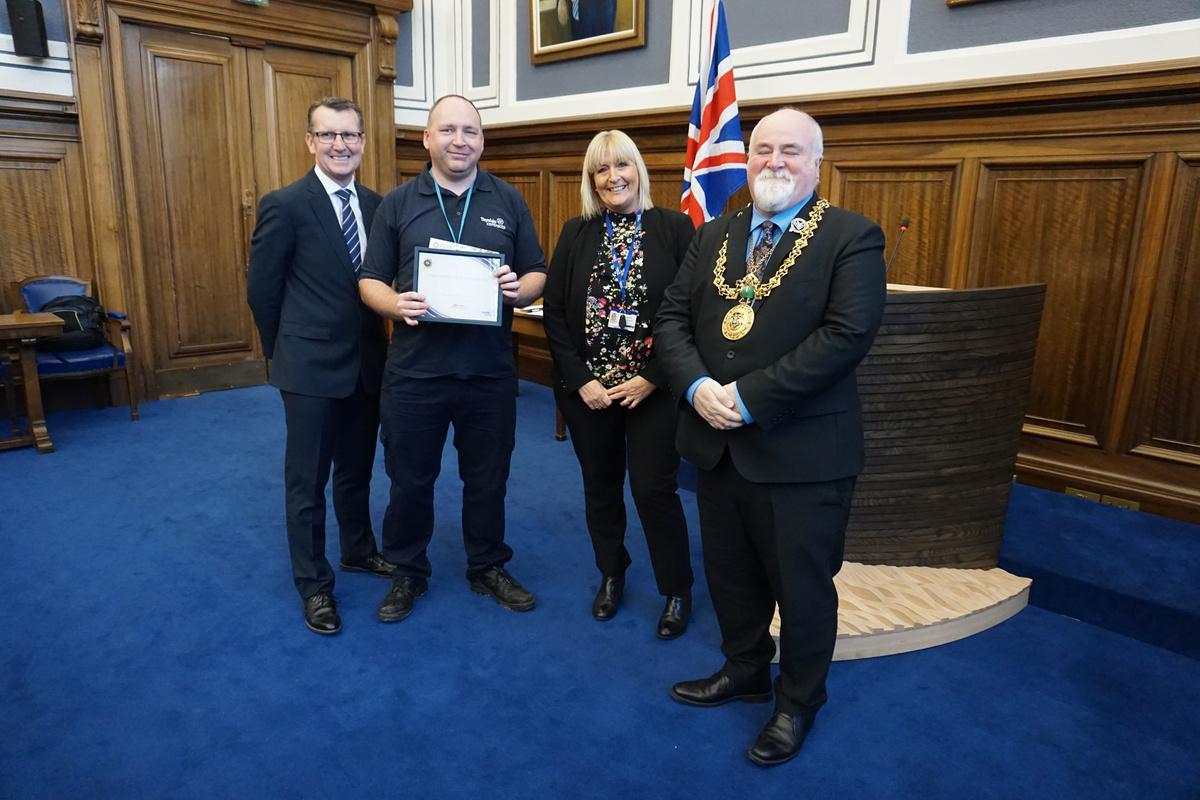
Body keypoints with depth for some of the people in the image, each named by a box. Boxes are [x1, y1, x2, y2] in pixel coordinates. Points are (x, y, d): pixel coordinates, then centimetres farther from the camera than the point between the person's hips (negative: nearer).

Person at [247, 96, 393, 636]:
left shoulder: (376, 205, 5)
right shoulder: (285, 206, -11)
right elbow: (261, 289, -5)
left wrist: (377, 340, 6)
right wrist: (285, 351, 2)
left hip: (367, 363, 5)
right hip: (312, 368, -5)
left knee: (357, 470, 21)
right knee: (307, 481, 8)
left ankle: (358, 550, 41)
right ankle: (313, 584, 24)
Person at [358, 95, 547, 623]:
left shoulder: (509, 202, 4)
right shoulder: (397, 204, 3)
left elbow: (538, 275, 6)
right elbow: (370, 280, 3)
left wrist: (520, 288, -17)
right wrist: (394, 303, -19)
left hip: (490, 372, 1)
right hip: (414, 371, 0)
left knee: (487, 479, 14)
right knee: (410, 479, 12)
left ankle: (488, 568, 35)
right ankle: (407, 573, 33)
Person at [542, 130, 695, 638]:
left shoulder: (675, 228, -3)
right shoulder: (576, 234, 4)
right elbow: (554, 311, 0)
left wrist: (651, 378, -13)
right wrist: (581, 381, -9)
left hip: (652, 388, -3)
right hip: (587, 389, 3)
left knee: (653, 489, -2)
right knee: (600, 486, 14)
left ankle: (678, 590, 20)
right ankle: (611, 574, 36)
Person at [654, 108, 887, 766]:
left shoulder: (852, 237, -7)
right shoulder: (713, 236, 10)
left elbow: (847, 334, -19)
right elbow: (671, 318, 5)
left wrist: (749, 397, -21)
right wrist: (697, 385, -14)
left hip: (802, 453, -5)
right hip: (716, 443, 6)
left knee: (803, 588, 11)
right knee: (729, 575, 20)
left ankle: (799, 701, 36)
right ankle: (745, 670, 45)